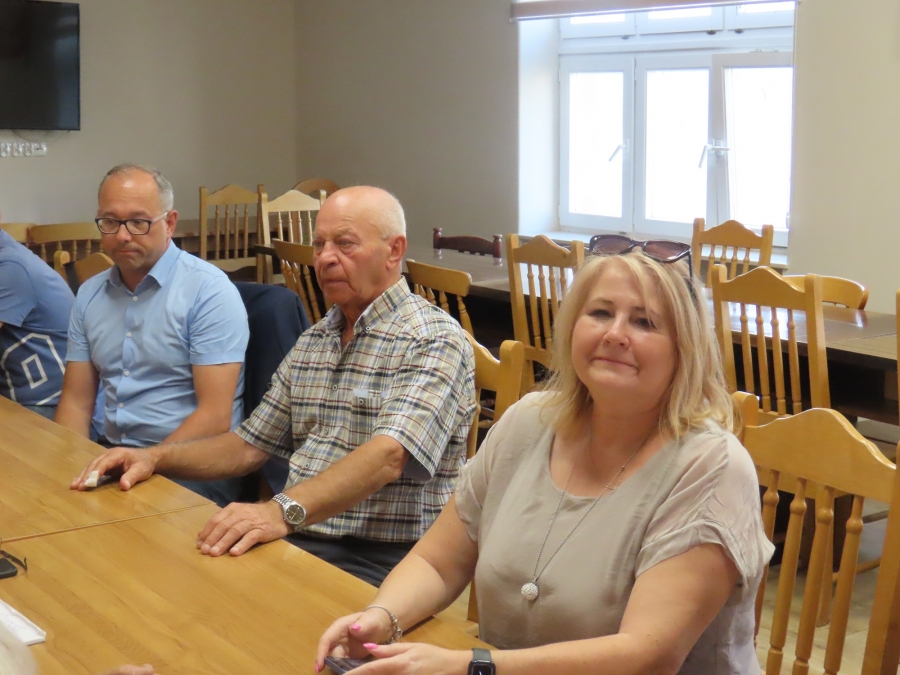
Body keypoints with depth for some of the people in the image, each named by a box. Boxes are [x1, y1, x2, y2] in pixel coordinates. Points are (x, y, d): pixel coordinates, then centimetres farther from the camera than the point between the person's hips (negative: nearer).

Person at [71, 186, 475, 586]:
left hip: (381, 559, -7)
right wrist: (155, 458, 6)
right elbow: (250, 445, 22)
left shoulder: (434, 340, -9)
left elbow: (388, 456, -25)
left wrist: (284, 511, -39)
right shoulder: (313, 342, 18)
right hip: (298, 539, 7)